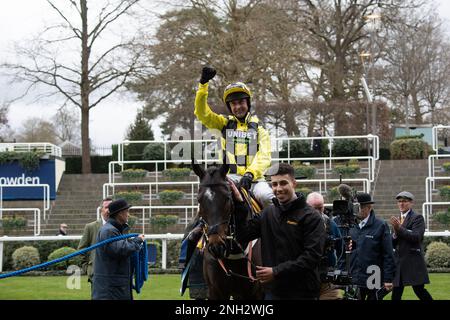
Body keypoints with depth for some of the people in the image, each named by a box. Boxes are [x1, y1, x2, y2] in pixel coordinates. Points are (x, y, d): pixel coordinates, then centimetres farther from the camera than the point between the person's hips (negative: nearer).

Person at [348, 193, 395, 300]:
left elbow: (388, 254, -7)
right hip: (355, 280, 5)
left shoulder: (380, 226, -5)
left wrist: (388, 279, -11)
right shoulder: (353, 226, 11)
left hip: (373, 281, -5)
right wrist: (349, 248, -4)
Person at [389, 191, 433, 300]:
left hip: (413, 262, -6)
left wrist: (399, 228, -17)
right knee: (396, 295, 3)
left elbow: (416, 237, -17)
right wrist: (395, 233, -6)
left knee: (419, 290, -6)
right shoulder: (397, 219, 18)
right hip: (399, 261, 6)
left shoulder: (417, 218, -2)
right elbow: (393, 244, 15)